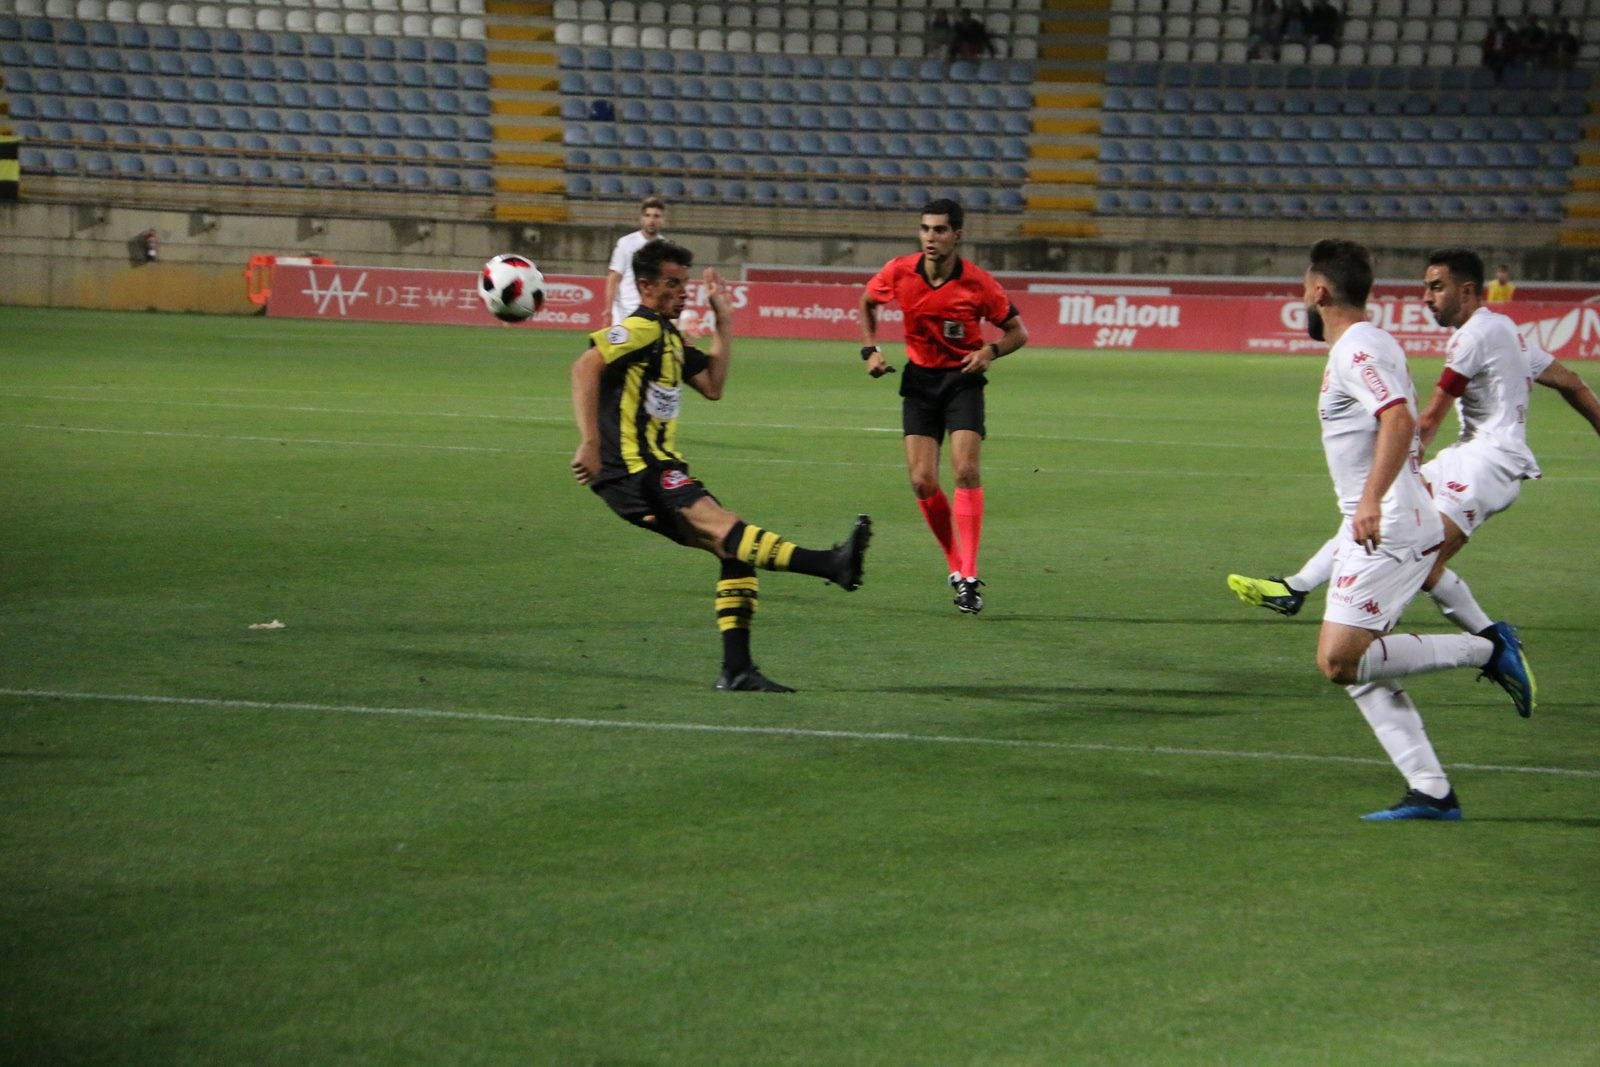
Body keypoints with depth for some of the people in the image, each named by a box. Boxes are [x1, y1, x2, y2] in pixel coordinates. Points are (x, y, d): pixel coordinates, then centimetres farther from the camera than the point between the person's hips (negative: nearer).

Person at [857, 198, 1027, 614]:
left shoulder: (978, 282, -15)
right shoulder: (900, 272, -9)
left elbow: (1018, 331, -3)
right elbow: (867, 303, 13)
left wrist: (991, 351, -23)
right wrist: (870, 350, 1)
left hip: (963, 380, -3)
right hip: (919, 380, 3)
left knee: (966, 471, -18)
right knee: (923, 482, -6)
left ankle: (969, 577, -18)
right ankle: (956, 565, 12)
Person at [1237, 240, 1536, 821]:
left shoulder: (1356, 350, -14)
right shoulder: (1375, 344, 17)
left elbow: (1399, 420, -29)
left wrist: (1372, 499, -38)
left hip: (1388, 532, -10)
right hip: (1378, 528, 10)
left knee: (1338, 663, -15)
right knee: (1359, 670, 7)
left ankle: (1486, 649, -8)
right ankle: (1431, 791, 3)